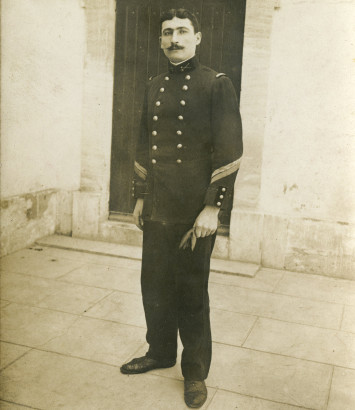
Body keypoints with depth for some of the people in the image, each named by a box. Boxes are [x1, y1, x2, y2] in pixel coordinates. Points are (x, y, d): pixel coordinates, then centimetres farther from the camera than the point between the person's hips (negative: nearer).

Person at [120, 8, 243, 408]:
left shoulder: (217, 85, -5)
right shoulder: (154, 87, 13)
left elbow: (230, 151, -10)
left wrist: (212, 207, -14)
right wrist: (140, 196, 14)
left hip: (194, 214, -5)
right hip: (157, 212, 5)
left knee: (191, 294, 5)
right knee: (154, 286, 14)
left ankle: (195, 371, 23)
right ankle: (159, 352, 36)